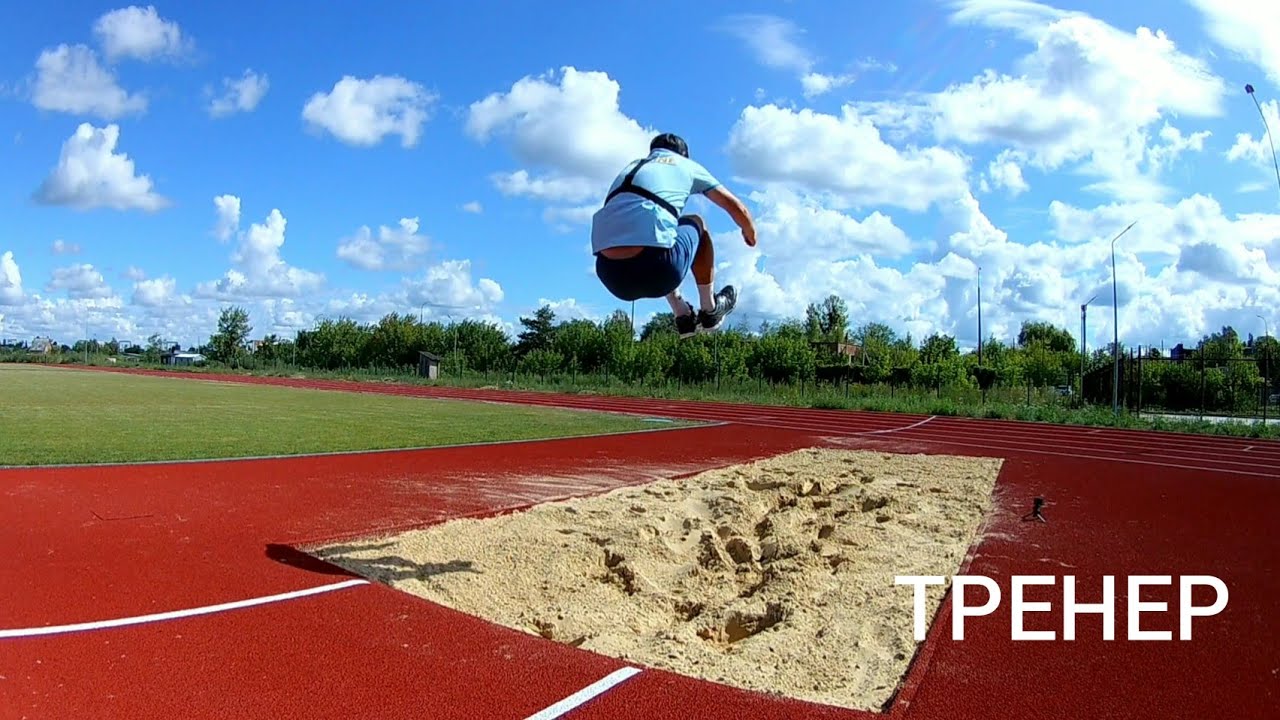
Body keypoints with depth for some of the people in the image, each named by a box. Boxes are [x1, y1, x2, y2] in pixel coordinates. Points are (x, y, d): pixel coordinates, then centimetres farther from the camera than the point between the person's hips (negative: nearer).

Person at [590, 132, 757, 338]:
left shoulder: (630, 166, 31)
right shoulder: (687, 165, 21)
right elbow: (737, 208, 26)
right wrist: (750, 235, 48)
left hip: (610, 277, 4)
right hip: (656, 272, -4)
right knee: (696, 224, 28)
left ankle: (683, 317, 36)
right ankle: (710, 311, 33)